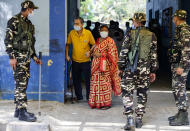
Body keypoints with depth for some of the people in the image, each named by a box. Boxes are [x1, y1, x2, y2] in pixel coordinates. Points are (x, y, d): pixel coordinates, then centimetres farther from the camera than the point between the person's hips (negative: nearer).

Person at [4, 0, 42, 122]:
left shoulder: (29, 24, 18)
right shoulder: (14, 21, -7)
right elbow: (8, 40, -12)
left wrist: (34, 56, 18)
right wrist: (12, 57, -17)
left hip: (27, 58, 8)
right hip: (18, 58, -8)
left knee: (22, 84, 10)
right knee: (21, 84, -10)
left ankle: (18, 109, 17)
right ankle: (22, 113, -9)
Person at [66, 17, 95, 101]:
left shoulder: (88, 33, -10)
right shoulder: (71, 33, -5)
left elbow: (94, 44, 0)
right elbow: (67, 44, 9)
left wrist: (90, 52, -17)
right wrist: (67, 55, 0)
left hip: (85, 60, -2)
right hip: (75, 61, 2)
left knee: (88, 80, 4)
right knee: (76, 80, 11)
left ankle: (89, 97, 17)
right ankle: (79, 97, 26)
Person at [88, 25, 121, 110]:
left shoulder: (110, 41, -4)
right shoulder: (98, 41, 17)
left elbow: (112, 54, -9)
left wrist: (101, 54, -15)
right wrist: (94, 53, 5)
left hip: (105, 65, -6)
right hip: (96, 65, 7)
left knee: (105, 83, -7)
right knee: (96, 83, 5)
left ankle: (107, 103, 0)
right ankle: (97, 102, 13)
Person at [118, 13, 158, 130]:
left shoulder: (130, 34, -4)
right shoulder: (152, 36, 4)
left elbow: (124, 52, -3)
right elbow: (154, 55, 6)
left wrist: (121, 67, 5)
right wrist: (153, 71, 12)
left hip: (131, 67, -2)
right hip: (145, 69, 3)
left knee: (127, 93, 2)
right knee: (142, 94, 12)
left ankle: (130, 119, -10)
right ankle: (139, 119, 17)